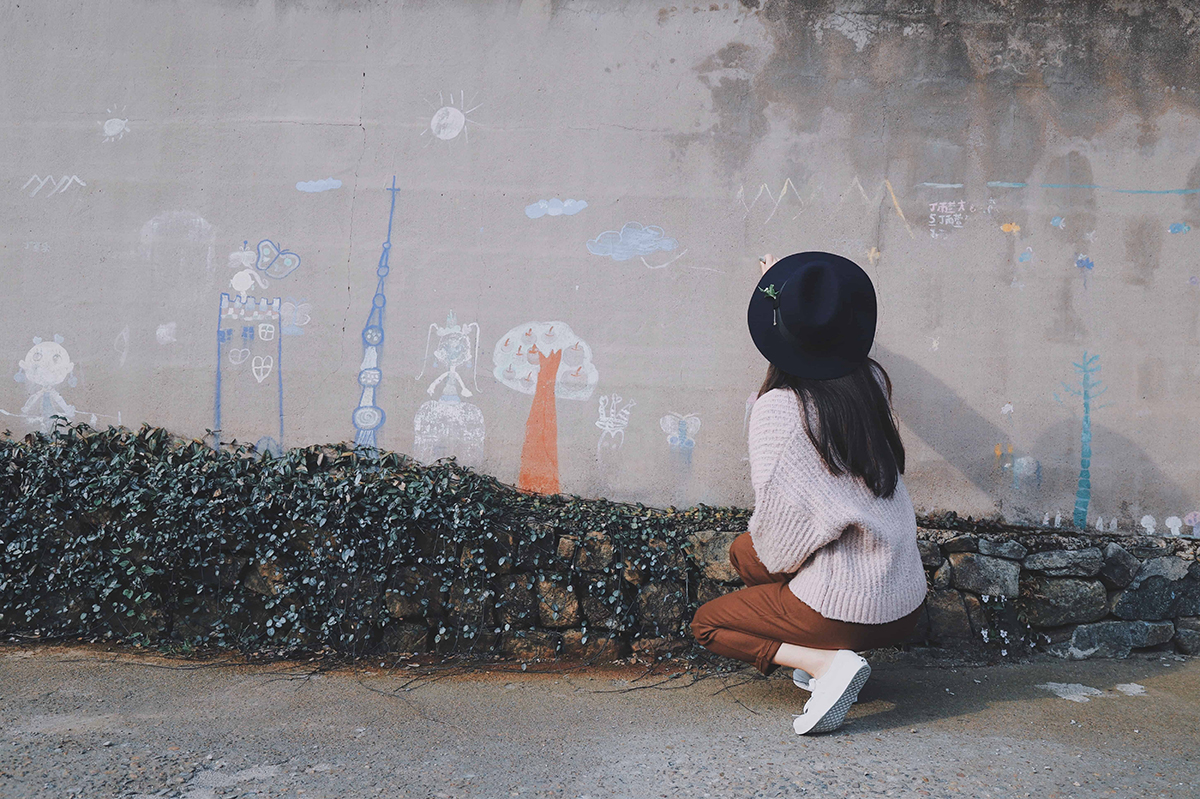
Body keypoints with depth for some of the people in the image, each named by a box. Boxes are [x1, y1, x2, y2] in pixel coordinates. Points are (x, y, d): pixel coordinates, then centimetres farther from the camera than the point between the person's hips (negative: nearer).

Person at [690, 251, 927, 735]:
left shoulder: (777, 408, -19)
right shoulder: (873, 382, -1)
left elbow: (776, 523, -15)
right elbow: (833, 354, 24)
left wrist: (769, 554, 8)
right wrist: (791, 295, 36)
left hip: (842, 613, -7)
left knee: (706, 623, 16)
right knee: (743, 550, 24)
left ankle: (829, 662, -5)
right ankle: (821, 659, 11)